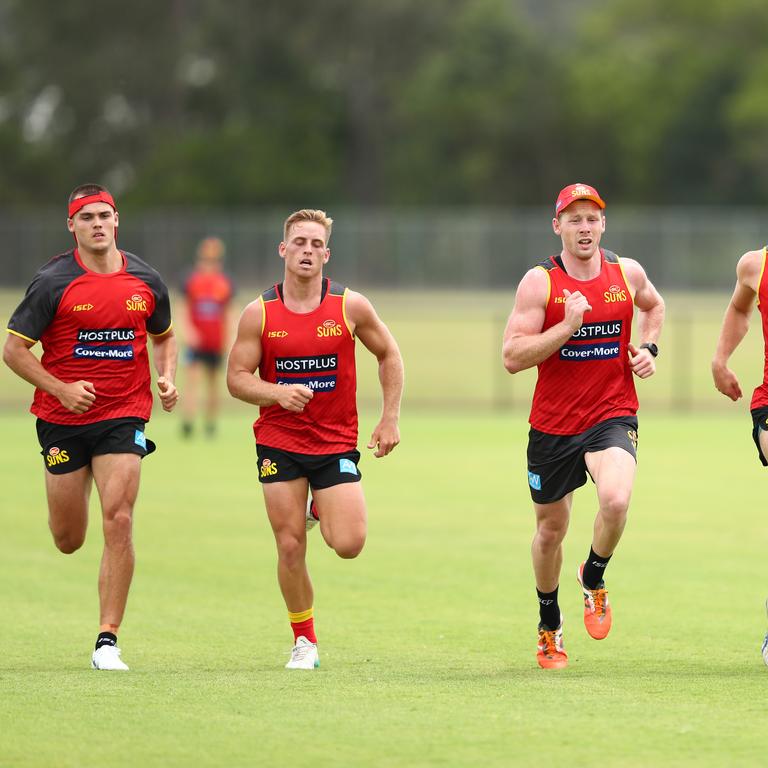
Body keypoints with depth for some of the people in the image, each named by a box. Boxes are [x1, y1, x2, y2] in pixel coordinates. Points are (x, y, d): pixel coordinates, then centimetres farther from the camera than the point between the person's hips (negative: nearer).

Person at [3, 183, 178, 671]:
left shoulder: (147, 281, 2)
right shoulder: (53, 282, -7)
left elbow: (164, 337, 20)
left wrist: (168, 379, 1)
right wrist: (61, 389, -15)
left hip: (123, 416, 1)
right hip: (62, 419, -1)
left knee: (119, 522, -15)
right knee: (68, 541, 7)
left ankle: (107, 641, -10)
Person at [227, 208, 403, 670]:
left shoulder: (351, 306, -4)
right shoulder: (260, 313, -4)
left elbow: (389, 355, 9)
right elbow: (237, 377, -1)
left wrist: (390, 419, 3)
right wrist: (277, 392, -21)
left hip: (336, 443, 0)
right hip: (279, 444, 0)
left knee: (348, 544, -12)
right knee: (290, 548, -2)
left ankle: (320, 512, 24)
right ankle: (305, 641, 16)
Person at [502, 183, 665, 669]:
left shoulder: (627, 273, 2)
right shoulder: (540, 282, -8)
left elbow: (653, 305, 27)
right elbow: (513, 357, -14)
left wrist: (649, 349, 9)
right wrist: (568, 325, -23)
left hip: (613, 415, 0)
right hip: (553, 423, 0)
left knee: (616, 500, -27)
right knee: (550, 529, 11)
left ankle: (594, 578, 5)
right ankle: (550, 625, 36)